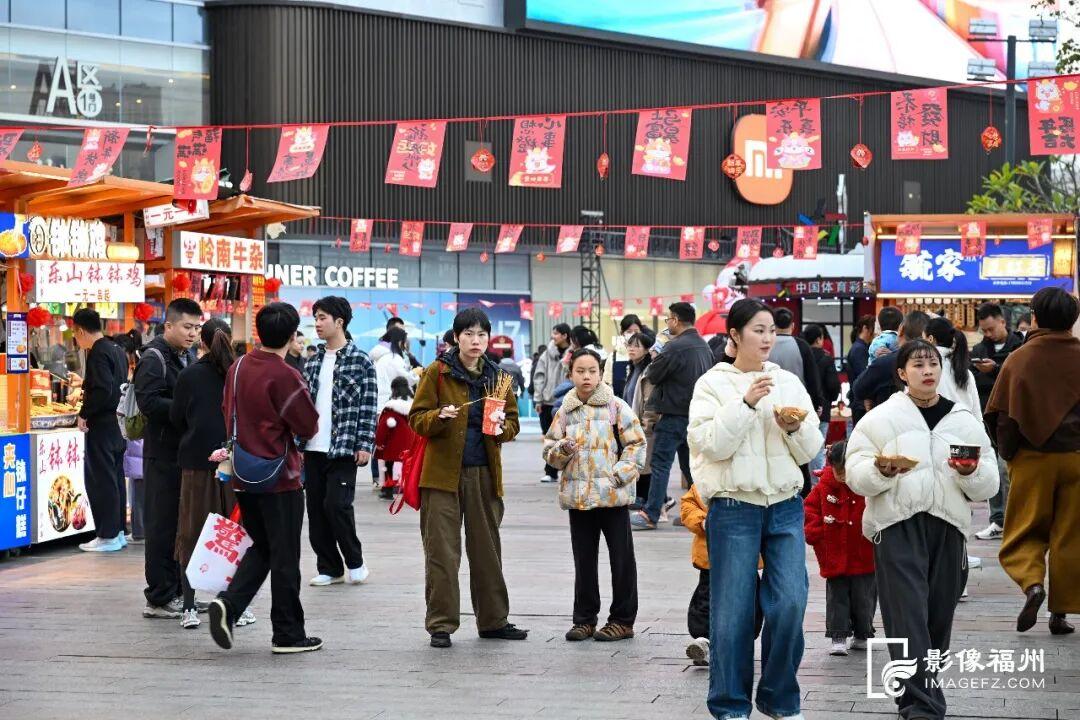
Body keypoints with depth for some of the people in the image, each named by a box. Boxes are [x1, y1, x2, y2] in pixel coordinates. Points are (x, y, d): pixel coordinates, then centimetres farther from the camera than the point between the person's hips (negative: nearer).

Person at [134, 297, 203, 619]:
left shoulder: (186, 357, 16)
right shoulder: (154, 358, -12)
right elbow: (148, 402, -23)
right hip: (163, 454, -9)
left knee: (182, 524, 13)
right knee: (162, 526, -4)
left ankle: (177, 591, 21)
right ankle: (159, 599, 1)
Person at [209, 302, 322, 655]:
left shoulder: (238, 368, 4)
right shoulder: (284, 377, -18)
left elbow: (227, 414, 16)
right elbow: (309, 426, -13)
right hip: (280, 479, -7)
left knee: (261, 548, 19)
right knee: (285, 557, 4)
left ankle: (228, 603, -3)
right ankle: (288, 635, 11)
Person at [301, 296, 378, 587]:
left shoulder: (360, 361, -3)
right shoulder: (313, 362, 13)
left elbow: (369, 407, -6)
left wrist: (365, 445, -12)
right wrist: (298, 442, 8)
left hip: (343, 448, -6)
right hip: (313, 449, 6)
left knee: (337, 505, -10)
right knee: (316, 509, 6)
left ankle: (354, 562, 10)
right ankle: (329, 568, 16)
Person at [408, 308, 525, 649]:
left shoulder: (497, 377, 10)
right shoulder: (437, 372, -1)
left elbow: (513, 423, 14)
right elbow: (417, 419, -2)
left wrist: (502, 426, -9)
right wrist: (440, 416, -23)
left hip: (484, 475, 4)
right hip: (443, 472, -4)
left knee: (487, 549, 11)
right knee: (442, 552, -3)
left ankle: (493, 620, 21)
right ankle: (440, 624, 4)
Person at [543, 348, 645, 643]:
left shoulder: (616, 407, -2)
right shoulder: (566, 411, 9)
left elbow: (636, 444, -4)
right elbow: (549, 449, 13)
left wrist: (619, 475, -13)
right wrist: (562, 450, -9)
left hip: (613, 496, -4)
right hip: (578, 496, 4)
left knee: (621, 559, 2)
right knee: (584, 560, 11)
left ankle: (623, 619, 10)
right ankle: (584, 618, 19)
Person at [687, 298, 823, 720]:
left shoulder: (788, 382, 10)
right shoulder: (713, 384, -1)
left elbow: (810, 451, 9)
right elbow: (711, 444, -12)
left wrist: (795, 429, -11)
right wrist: (745, 403, -19)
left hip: (785, 507, 3)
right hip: (733, 507, -3)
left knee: (790, 604, -5)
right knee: (733, 610, 0)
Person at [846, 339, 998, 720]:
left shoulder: (964, 422, 13)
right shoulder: (880, 419, 5)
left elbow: (988, 486, 10)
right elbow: (856, 475, 0)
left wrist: (972, 472, -11)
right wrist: (881, 470, -19)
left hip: (949, 527, 3)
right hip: (897, 526, -3)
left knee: (939, 617, 8)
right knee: (909, 616, -12)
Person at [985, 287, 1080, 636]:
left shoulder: (1019, 359, -5)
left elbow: (996, 415, -4)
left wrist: (1008, 451, 8)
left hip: (1031, 459, -1)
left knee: (1026, 531, 10)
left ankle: (1032, 582, -16)